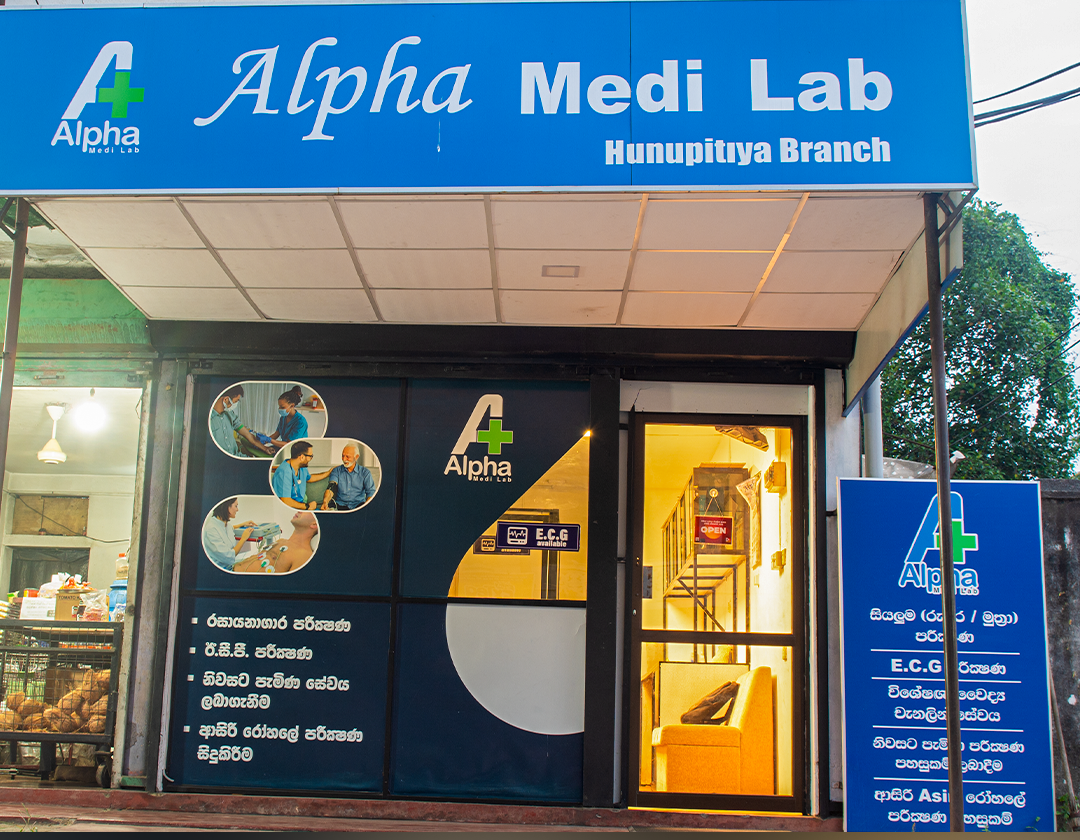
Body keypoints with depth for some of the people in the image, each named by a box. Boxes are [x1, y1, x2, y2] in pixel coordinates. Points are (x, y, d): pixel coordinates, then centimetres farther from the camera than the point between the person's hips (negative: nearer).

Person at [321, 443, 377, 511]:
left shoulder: (365, 472, 7)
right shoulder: (336, 471, 9)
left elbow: (371, 492, -1)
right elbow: (331, 488, -6)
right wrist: (325, 502, -29)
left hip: (358, 505, -1)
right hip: (340, 505, 1)